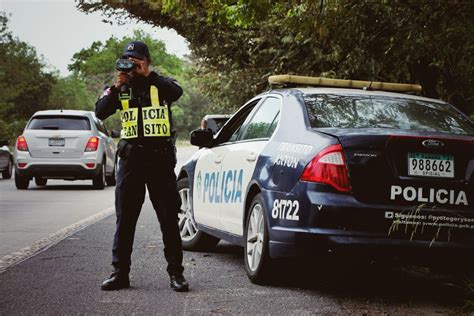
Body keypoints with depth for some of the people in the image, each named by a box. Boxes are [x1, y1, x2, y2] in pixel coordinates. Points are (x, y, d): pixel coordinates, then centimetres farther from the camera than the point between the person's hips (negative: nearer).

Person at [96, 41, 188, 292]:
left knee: (169, 219, 1)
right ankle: (120, 273, 11)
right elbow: (100, 112, -2)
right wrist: (116, 87, -13)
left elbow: (176, 92, -20)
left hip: (160, 157, -3)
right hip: (131, 157, 3)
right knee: (124, 219, 5)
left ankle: (176, 273, 6)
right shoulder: (121, 88, 10)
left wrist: (147, 75, -20)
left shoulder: (160, 84, 3)